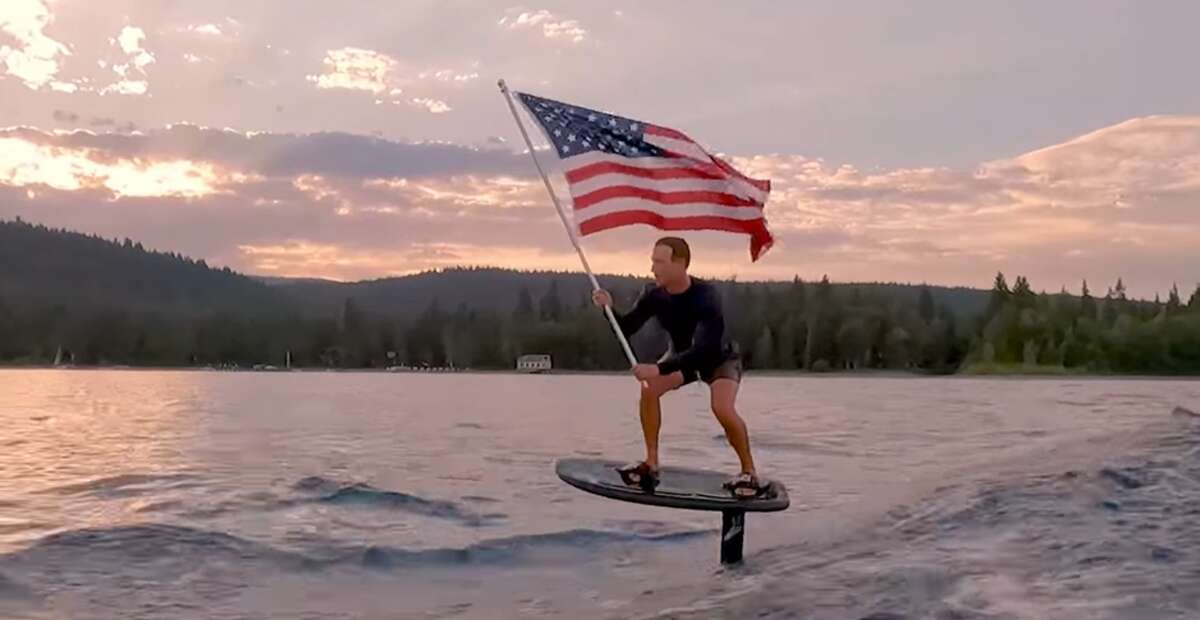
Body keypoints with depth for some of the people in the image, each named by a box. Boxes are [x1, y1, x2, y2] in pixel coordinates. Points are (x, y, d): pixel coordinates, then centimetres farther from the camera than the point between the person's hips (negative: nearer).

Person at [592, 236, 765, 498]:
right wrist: (609, 309, -37)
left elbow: (703, 349, -42)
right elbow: (626, 329, -17)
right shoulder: (654, 294, -20)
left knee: (722, 408, -28)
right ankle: (651, 464, -10)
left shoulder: (706, 296, -36)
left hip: (720, 357, -5)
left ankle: (749, 472, -6)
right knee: (649, 388, -22)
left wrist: (659, 369, -51)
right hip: (680, 354, 5)